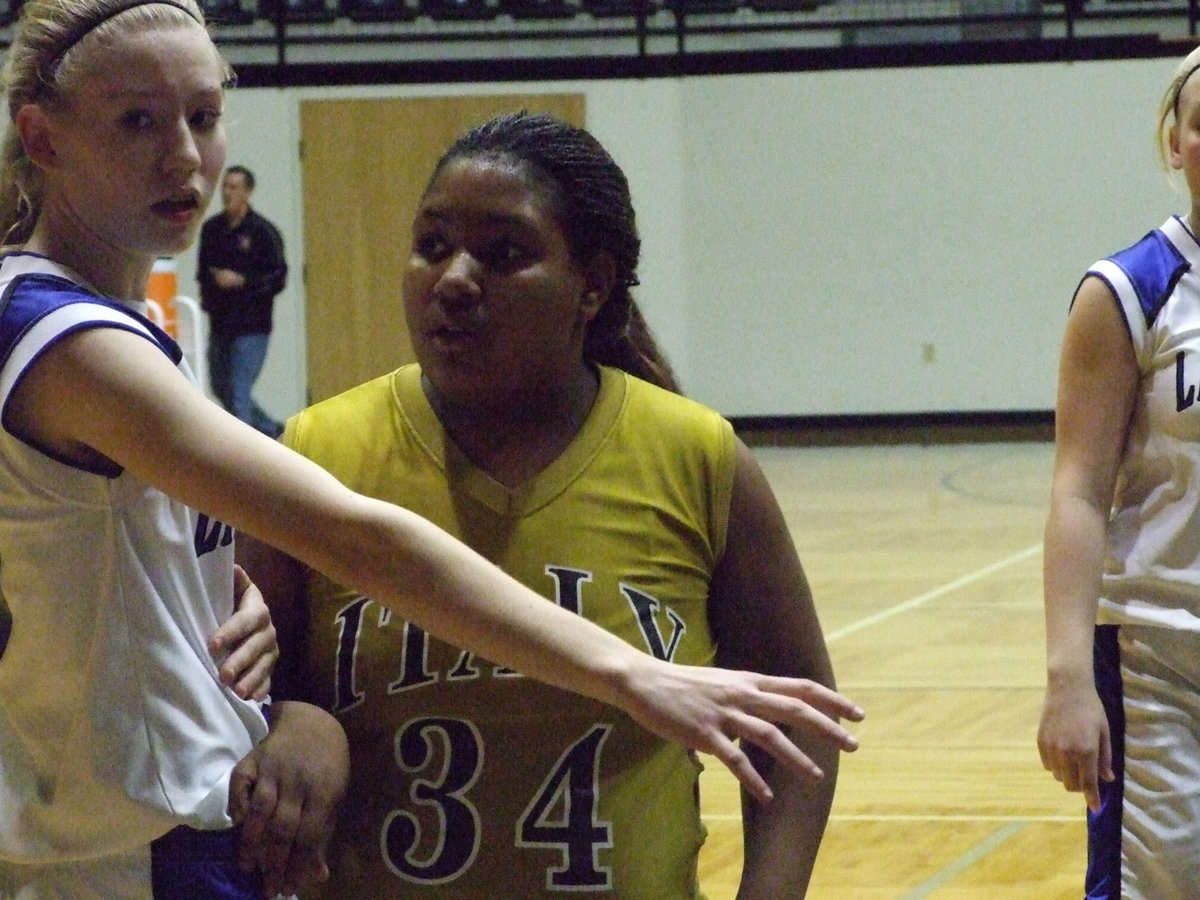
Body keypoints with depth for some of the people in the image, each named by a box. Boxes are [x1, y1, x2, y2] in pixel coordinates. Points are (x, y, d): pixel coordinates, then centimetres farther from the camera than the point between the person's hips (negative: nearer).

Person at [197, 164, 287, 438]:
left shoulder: (263, 231, -8)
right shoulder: (212, 228, 9)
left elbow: (277, 278, -9)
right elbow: (203, 270, 20)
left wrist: (241, 281, -18)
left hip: (251, 326, -7)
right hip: (219, 323, 7)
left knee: (239, 392, -10)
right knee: (222, 388, 15)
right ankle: (273, 430, 33)